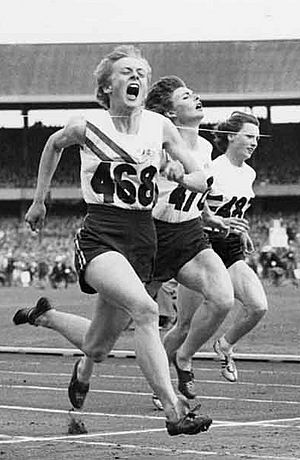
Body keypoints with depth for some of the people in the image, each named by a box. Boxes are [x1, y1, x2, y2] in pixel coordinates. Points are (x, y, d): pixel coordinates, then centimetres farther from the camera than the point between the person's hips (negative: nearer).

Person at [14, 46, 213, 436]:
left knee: (98, 347, 11)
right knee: (145, 310, -31)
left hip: (142, 239, 4)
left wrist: (181, 175, -11)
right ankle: (174, 411, -33)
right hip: (99, 237, -4)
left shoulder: (160, 127, 4)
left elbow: (201, 181, 11)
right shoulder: (86, 127, -3)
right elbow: (54, 144, 19)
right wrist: (39, 200, 23)